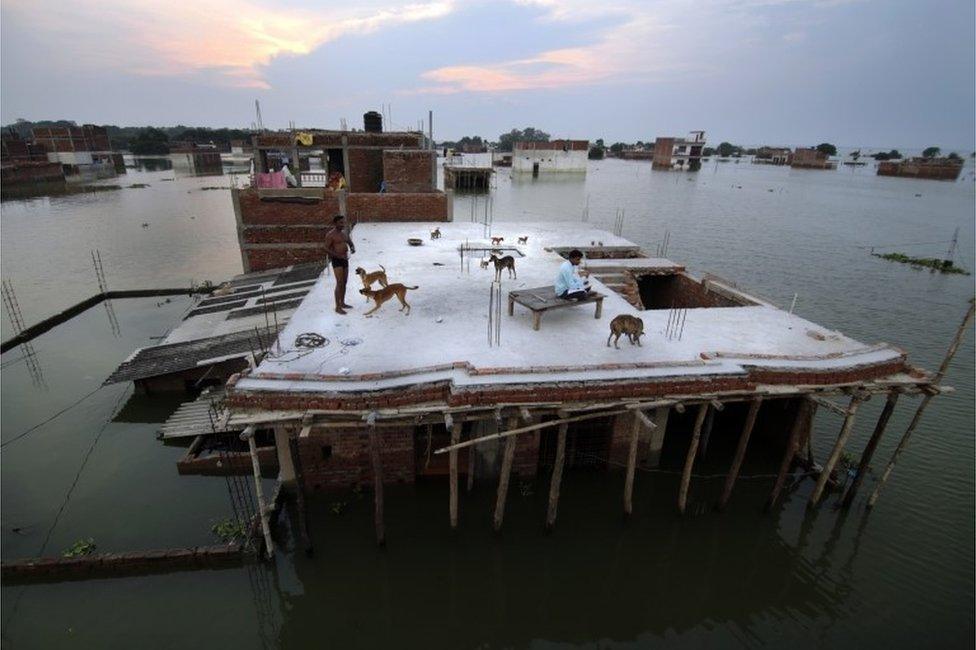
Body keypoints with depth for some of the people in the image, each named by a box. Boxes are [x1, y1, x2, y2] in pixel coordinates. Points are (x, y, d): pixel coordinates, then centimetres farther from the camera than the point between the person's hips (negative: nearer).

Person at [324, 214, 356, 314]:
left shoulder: (345, 233, 11)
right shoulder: (330, 235, -11)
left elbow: (350, 243, 21)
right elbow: (327, 249, -14)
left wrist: (353, 248, -3)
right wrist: (339, 255, -25)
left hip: (345, 260, 8)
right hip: (337, 260, -7)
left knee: (344, 283, 13)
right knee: (339, 283, -11)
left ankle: (342, 303, 25)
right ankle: (337, 307, -6)